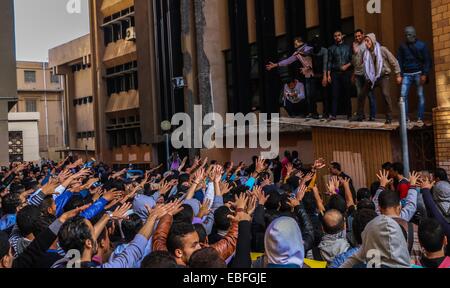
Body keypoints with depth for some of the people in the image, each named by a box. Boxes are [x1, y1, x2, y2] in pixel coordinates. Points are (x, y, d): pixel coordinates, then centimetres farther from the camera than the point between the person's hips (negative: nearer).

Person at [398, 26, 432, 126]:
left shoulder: (422, 45, 3)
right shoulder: (403, 46, 11)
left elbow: (427, 61, -2)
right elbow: (399, 61, 9)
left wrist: (425, 74, -11)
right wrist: (399, 75, -1)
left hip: (418, 73, -2)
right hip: (406, 74, 2)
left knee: (420, 95, -2)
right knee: (403, 95, -8)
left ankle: (420, 118, 1)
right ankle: (406, 117, 0)